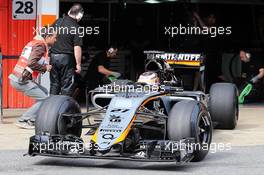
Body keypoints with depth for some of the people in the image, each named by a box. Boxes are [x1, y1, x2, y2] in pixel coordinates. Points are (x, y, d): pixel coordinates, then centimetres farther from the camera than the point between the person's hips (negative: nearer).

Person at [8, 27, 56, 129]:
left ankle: (32, 120, 15)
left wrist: (46, 66, 12)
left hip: (16, 78, 10)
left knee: (44, 92, 19)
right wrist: (45, 68, -10)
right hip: (21, 80, -10)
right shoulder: (40, 45, -11)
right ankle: (23, 121, -6)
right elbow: (31, 63, -24)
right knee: (44, 99, -7)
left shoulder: (34, 42, 19)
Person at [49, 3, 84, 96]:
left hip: (53, 57, 5)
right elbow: (77, 48, -14)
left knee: (54, 84, 14)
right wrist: (78, 64, -8)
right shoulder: (76, 28, -12)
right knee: (67, 86, 3)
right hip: (66, 58, -5)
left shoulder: (57, 22, 5)